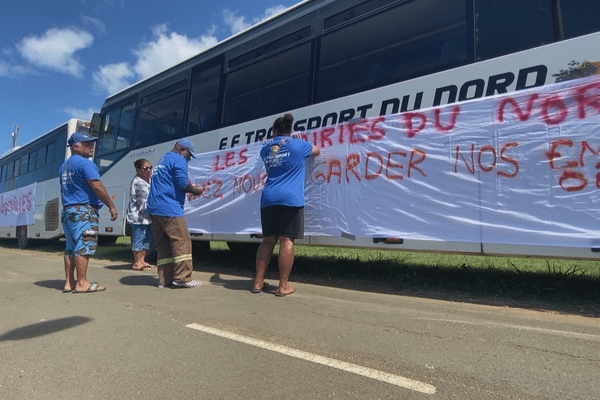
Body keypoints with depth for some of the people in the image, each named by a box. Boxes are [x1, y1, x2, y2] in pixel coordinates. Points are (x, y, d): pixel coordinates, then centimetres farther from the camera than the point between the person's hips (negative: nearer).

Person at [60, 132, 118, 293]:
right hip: (84, 210, -10)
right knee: (84, 246, -8)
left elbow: (64, 189, 23)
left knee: (71, 247, 11)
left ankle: (69, 282, 14)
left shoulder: (64, 166, 20)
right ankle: (82, 283, -6)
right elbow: (97, 186, -16)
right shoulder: (85, 163, -9)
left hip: (67, 210, 10)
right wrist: (112, 206, -12)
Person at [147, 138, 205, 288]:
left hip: (154, 209, 10)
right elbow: (182, 183, -14)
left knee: (162, 244, 9)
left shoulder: (162, 161, 26)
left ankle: (164, 280, 11)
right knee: (182, 241, -6)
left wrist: (190, 186, 20)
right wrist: (195, 190, 3)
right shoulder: (179, 160, -4)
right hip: (170, 208, -9)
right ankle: (182, 278, -6)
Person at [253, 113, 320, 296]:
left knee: (268, 240, 10)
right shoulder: (298, 144, 4)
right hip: (291, 199, -4)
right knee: (287, 240, -3)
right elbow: (316, 151, 22)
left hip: (268, 199, 4)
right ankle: (283, 286, -1)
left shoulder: (265, 149, 13)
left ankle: (258, 282, 14)